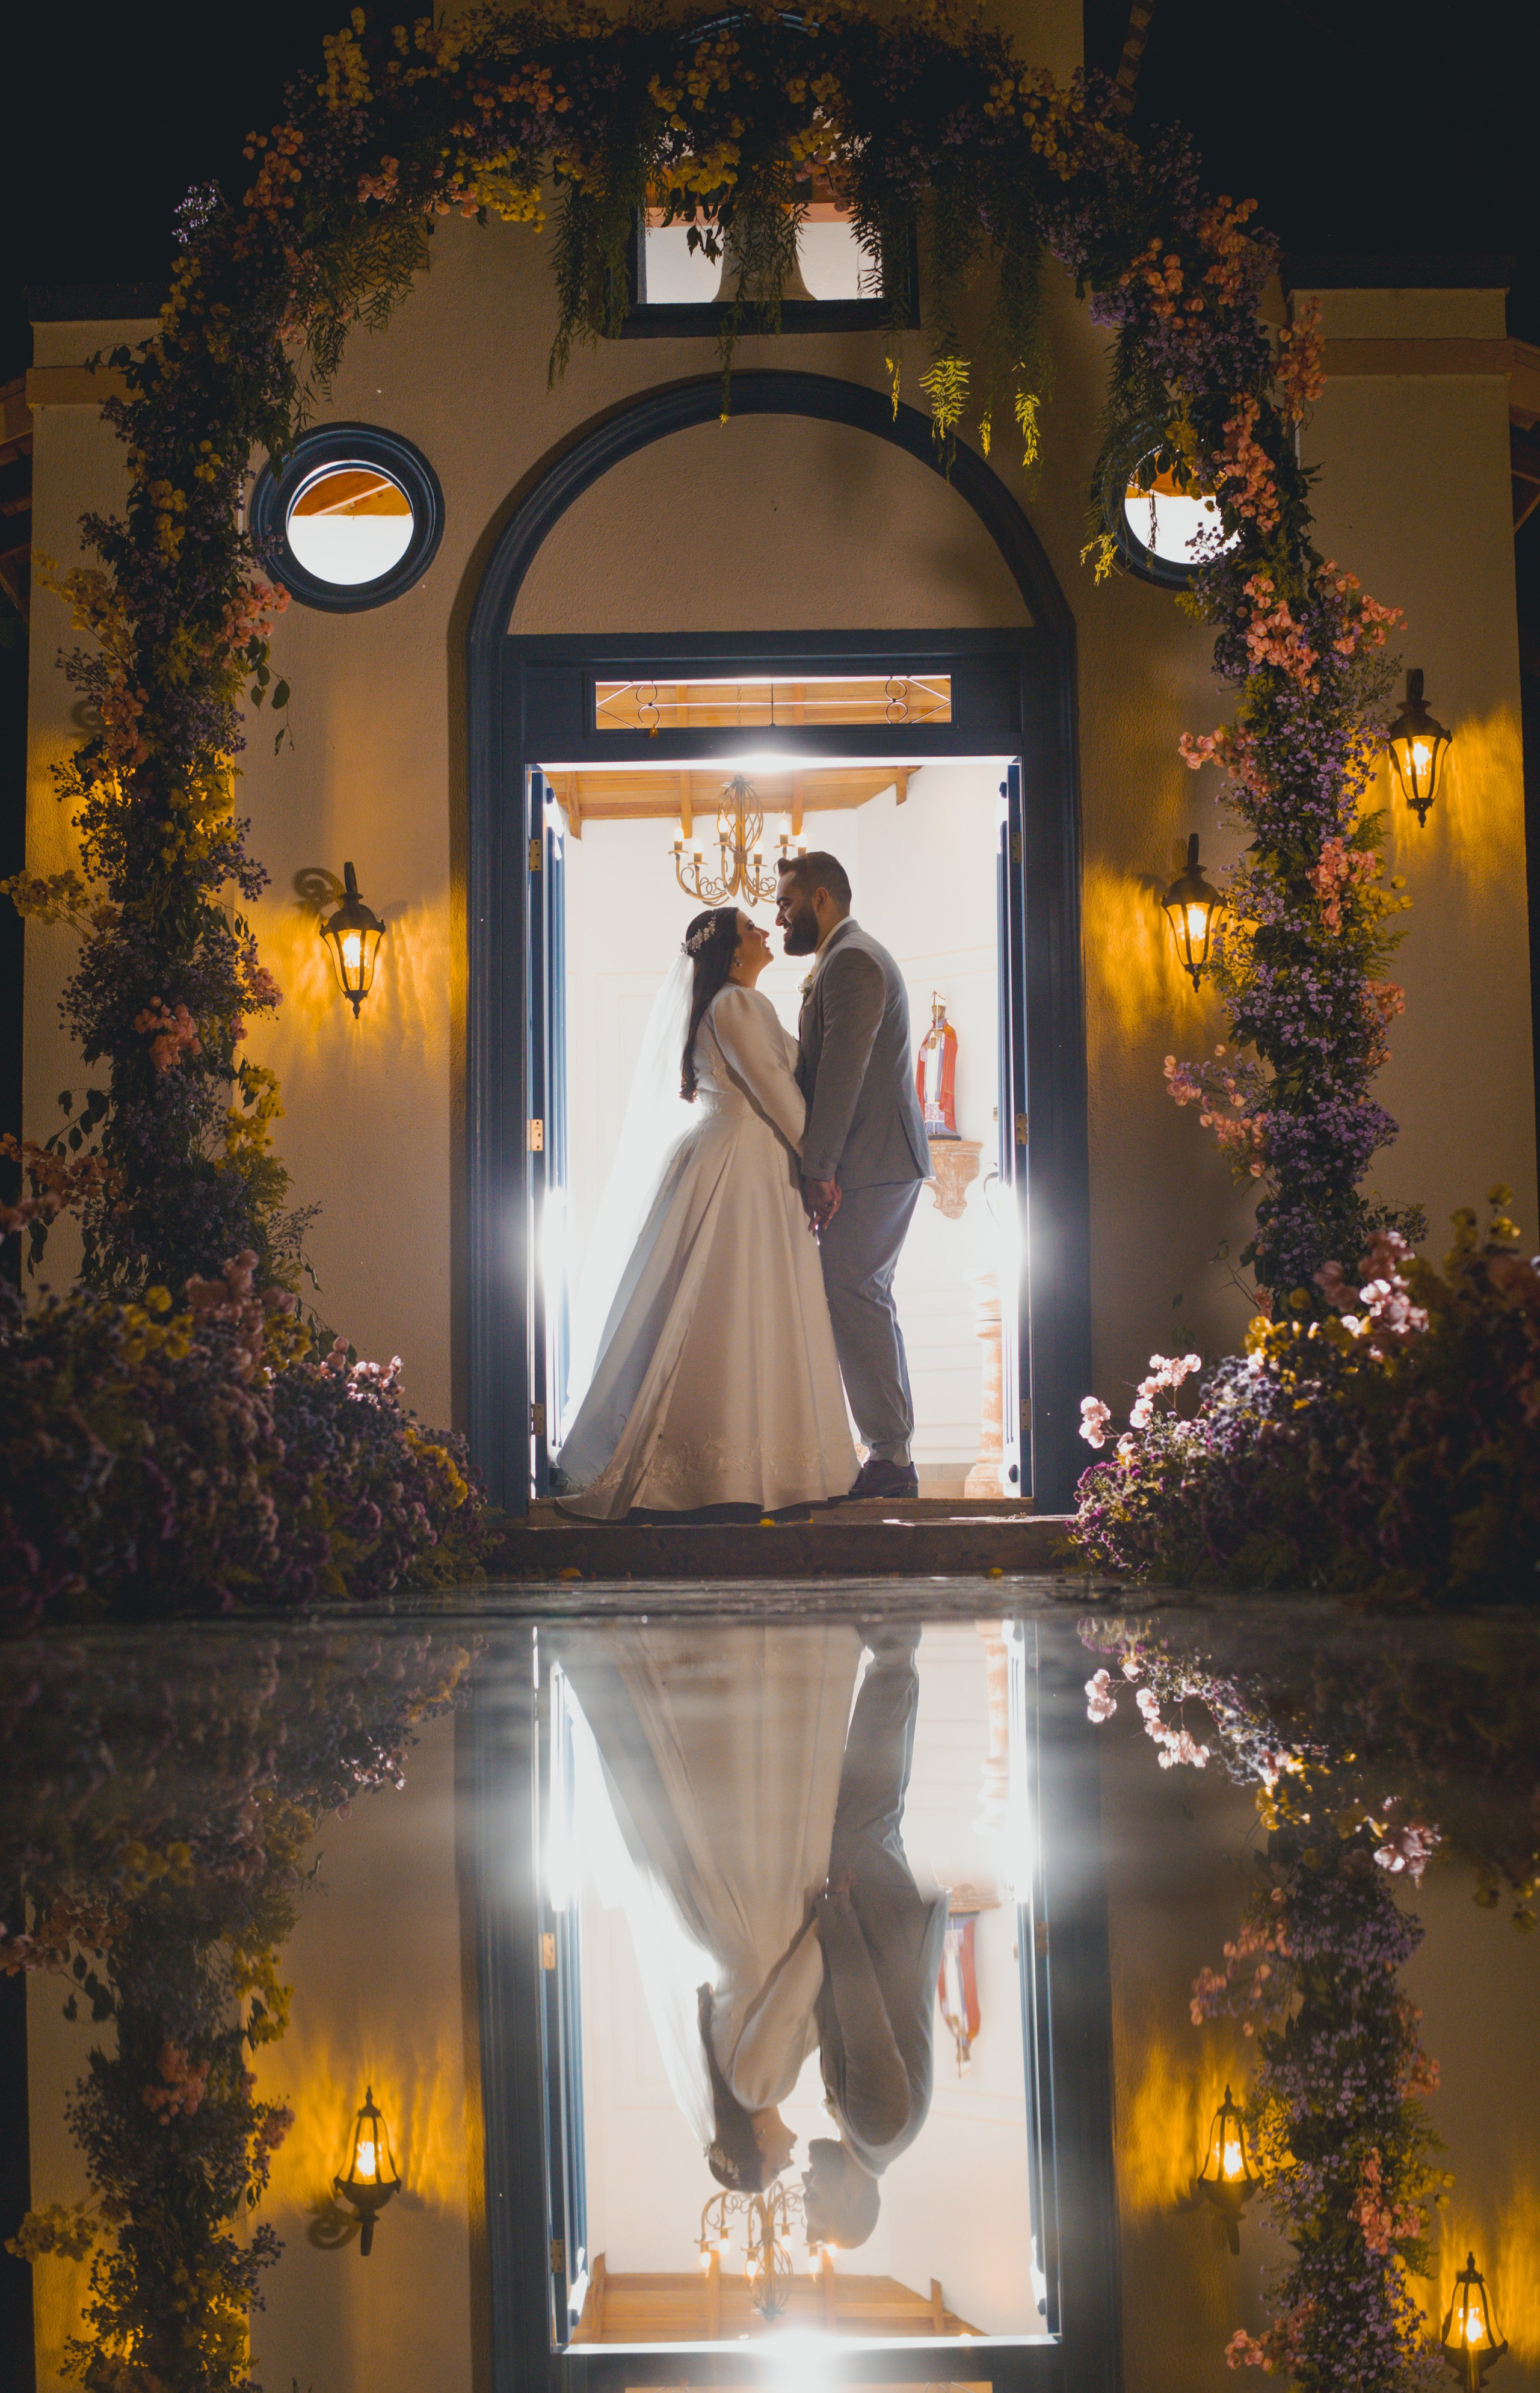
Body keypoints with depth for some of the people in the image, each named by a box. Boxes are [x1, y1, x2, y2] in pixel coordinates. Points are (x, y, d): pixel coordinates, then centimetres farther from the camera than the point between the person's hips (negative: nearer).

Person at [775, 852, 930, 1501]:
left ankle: (890, 1459, -9)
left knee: (854, 1298, -11)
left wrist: (820, 1169, -19)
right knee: (863, 1301, 11)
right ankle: (892, 1454, 14)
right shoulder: (849, 958, 22)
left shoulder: (851, 961, -12)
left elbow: (841, 1073, -19)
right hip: (875, 1163, 11)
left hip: (870, 1163, -11)